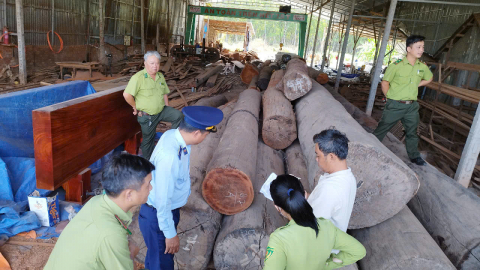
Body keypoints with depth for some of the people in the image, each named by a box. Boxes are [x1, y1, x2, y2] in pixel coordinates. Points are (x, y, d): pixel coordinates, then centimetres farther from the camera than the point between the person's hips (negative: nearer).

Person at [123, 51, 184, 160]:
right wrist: (136, 107, -12)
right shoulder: (138, 77, -19)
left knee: (178, 115, -18)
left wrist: (167, 109, 9)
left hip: (161, 111, 5)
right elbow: (126, 95, -24)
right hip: (147, 116, -5)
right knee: (148, 139, 9)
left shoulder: (160, 76, 4)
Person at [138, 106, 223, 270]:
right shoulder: (169, 156, -37)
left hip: (171, 208, 8)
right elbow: (163, 199, -29)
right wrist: (170, 233, -17)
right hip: (159, 215, -8)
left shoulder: (174, 135, -11)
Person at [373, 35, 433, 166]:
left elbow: (429, 78, 22)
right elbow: (385, 82, -6)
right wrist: (389, 96, -9)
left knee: (412, 131, 17)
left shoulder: (422, 67, 2)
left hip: (412, 106, 5)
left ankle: (414, 156, 33)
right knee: (382, 128, 6)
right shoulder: (396, 65, -15)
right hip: (395, 105, -5)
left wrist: (416, 85, 9)